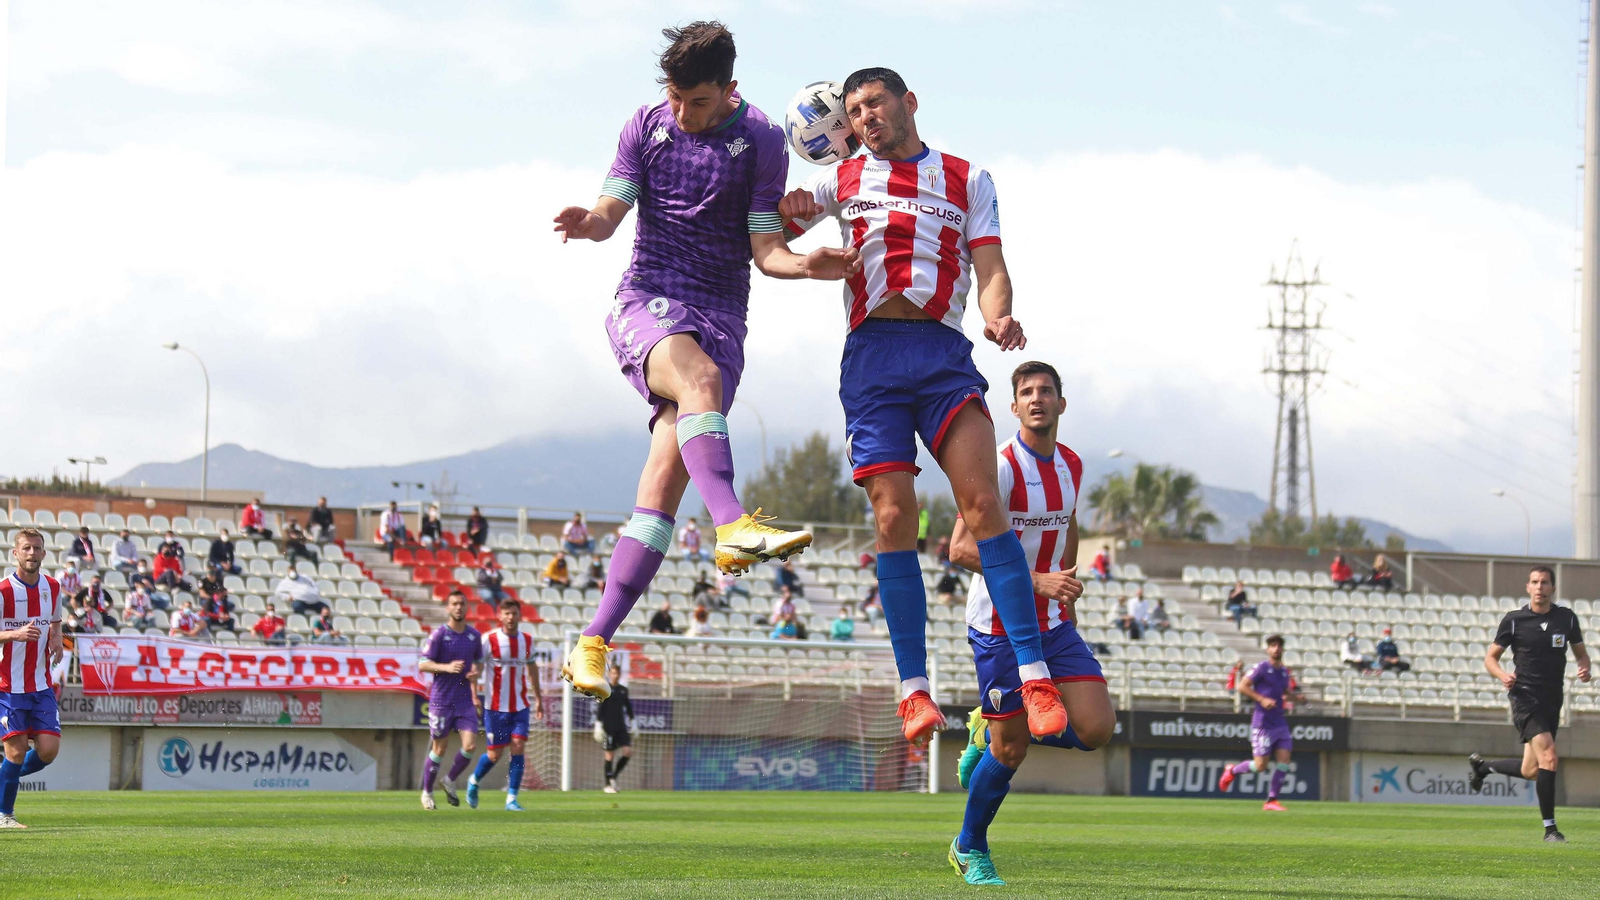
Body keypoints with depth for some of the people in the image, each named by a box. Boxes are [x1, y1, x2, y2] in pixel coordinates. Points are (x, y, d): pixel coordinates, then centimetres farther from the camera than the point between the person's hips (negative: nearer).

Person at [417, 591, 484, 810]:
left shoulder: (474, 636, 8)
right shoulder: (439, 634, -6)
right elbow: (422, 664, -10)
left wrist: (474, 673, 2)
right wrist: (446, 667, -24)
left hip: (465, 699, 4)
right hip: (441, 699, -4)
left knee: (470, 745, -9)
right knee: (440, 748, 3)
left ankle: (450, 781, 16)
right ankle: (427, 792, 21)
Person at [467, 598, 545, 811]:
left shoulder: (527, 640, 5)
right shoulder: (489, 640, -9)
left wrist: (538, 698, 25)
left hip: (520, 706, 3)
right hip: (495, 706, -3)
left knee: (518, 748, -10)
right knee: (494, 754, 1)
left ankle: (512, 799, -4)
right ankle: (474, 782, 31)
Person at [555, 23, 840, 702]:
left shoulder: (761, 141, 3)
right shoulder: (647, 126, 7)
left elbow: (763, 247, 1)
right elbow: (614, 208, 1)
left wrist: (805, 264, -20)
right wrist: (590, 223, -22)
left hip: (721, 313, 0)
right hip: (647, 300, 0)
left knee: (667, 474, -14)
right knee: (700, 375, -36)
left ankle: (594, 644, -13)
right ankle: (733, 526, -55)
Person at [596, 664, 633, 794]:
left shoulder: (623, 690, 12)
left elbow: (628, 708, 19)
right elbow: (599, 709, -5)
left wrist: (632, 724, 16)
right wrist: (598, 726, -11)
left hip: (621, 727, 5)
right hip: (608, 728, -5)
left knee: (628, 751, -8)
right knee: (610, 755, -3)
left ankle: (614, 776, 9)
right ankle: (608, 785, 5)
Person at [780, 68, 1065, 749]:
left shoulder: (967, 180, 15)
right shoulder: (841, 181, 19)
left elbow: (990, 267, 7)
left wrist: (997, 317, -15)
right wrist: (794, 208, 1)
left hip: (944, 353, -1)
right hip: (872, 354, 1)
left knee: (982, 505, -16)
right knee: (893, 516, -9)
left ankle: (1034, 675, -17)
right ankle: (913, 688, -3)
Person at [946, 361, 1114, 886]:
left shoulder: (1071, 466, 6)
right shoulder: (1000, 467, -17)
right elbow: (961, 548, -24)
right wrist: (1037, 581, -30)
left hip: (1053, 624, 6)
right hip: (999, 624, -6)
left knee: (1096, 729, -7)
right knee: (1011, 751, -3)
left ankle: (988, 734, 19)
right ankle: (970, 848, 23)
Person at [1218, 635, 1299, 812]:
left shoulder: (1284, 672, 13)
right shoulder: (1261, 668, -7)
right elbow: (1242, 686, -10)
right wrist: (1261, 699, -19)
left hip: (1279, 723, 6)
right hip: (1262, 722, -6)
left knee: (1284, 761, -4)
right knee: (1261, 765, -6)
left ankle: (1272, 800, 4)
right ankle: (1232, 771, 22)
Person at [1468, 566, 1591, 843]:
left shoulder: (1567, 618, 6)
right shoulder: (1514, 620, -4)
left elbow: (1580, 652, 17)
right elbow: (1490, 657, 3)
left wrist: (1584, 669, -6)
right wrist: (1502, 675, -18)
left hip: (1552, 701, 5)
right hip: (1525, 697, -5)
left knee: (1531, 772, 9)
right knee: (1549, 757, -22)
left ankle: (1482, 766, 38)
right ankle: (1550, 828, -16)